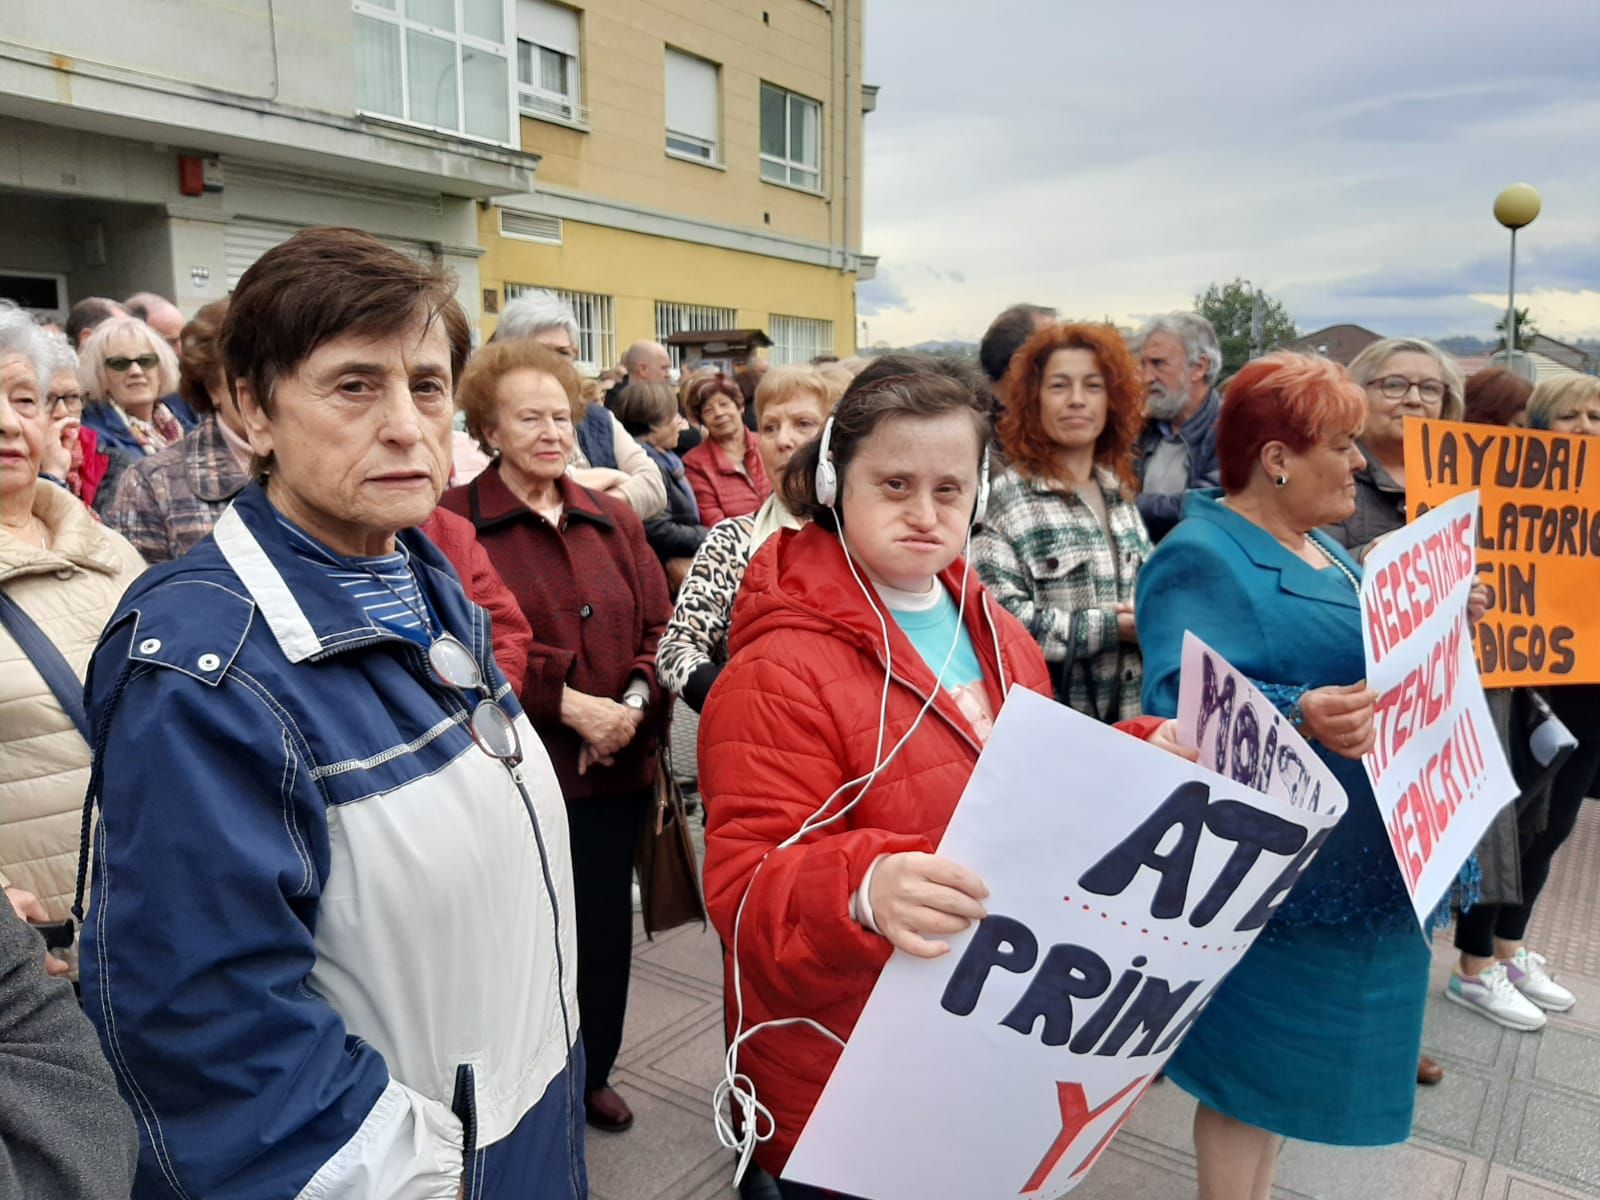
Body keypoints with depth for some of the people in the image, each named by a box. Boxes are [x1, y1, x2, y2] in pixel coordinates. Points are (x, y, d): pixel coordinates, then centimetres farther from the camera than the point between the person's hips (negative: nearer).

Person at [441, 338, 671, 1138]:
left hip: (615, 766, 5)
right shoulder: (452, 523, -7)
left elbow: (657, 627, 8)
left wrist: (634, 700, -11)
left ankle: (593, 1072, 40)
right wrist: (566, 701, -21)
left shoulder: (613, 520, 10)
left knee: (605, 927, 16)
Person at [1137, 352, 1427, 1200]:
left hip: (1345, 856, 10)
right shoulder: (1202, 558, -18)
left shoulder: (1321, 548, 13)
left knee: (1287, 1055, 21)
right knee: (1259, 1064, 4)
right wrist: (1298, 716, -43)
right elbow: (1183, 703, -29)